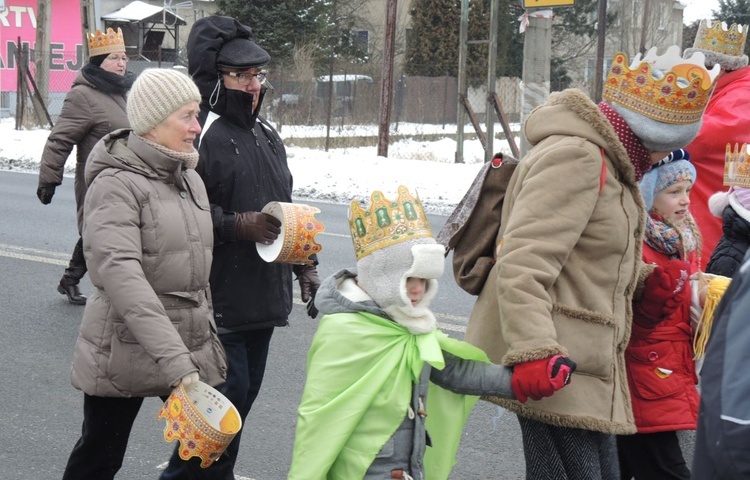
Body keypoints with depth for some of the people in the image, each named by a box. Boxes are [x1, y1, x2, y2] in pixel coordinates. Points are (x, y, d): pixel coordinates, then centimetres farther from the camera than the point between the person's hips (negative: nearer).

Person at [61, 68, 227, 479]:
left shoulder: (191, 180, 9)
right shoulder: (116, 184, -16)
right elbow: (120, 275, -30)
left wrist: (205, 335, 18)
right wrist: (175, 360, -38)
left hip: (191, 347, 7)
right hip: (126, 349, -6)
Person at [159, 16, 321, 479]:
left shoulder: (267, 134, 16)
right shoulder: (200, 135, -14)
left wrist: (306, 265, 18)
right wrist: (237, 226, -25)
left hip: (264, 295, 8)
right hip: (220, 297, -8)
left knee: (246, 391, 14)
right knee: (228, 392, -7)